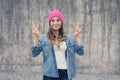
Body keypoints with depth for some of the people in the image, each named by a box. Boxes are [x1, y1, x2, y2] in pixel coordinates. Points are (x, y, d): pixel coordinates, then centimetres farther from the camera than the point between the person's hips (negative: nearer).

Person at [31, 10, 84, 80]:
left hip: (65, 73, 1)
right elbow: (34, 53, -3)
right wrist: (36, 38, -12)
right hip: (50, 74, -1)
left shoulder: (69, 38, 9)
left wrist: (76, 37, -9)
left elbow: (80, 52, 1)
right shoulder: (44, 38, 5)